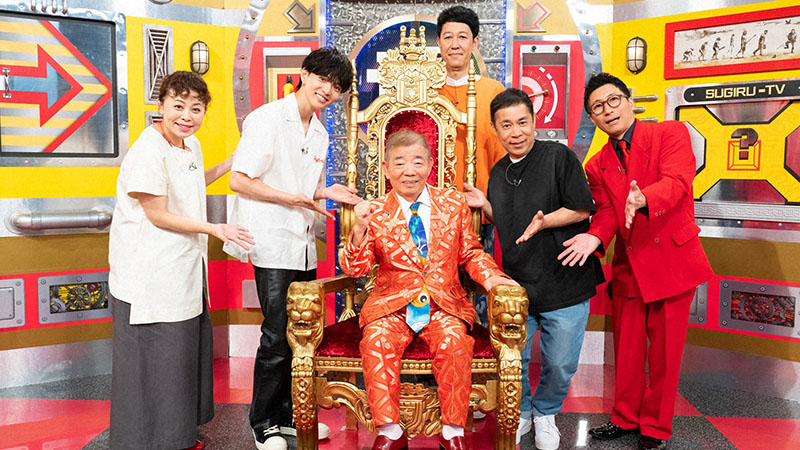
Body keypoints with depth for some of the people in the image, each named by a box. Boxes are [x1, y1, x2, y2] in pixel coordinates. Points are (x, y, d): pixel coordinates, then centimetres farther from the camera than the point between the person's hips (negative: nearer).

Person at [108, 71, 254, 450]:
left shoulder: (191, 145, 9)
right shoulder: (148, 151, -19)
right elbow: (158, 215, -17)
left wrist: (232, 162, 23)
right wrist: (214, 229, -17)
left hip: (183, 270, 9)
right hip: (149, 275, -9)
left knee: (184, 351, 16)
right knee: (152, 359, 1)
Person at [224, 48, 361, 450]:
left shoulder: (320, 134, 17)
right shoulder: (267, 118, -7)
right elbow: (240, 181, -12)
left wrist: (325, 193, 5)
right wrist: (295, 198, -15)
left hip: (304, 247, 8)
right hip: (273, 246, -7)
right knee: (278, 338, -4)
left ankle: (289, 415, 28)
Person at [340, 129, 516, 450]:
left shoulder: (453, 204, 9)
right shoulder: (376, 213, 4)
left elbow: (470, 253, 15)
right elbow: (354, 268, -2)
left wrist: (489, 277, -4)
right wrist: (359, 229, -18)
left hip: (443, 304, 0)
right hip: (391, 304, 0)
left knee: (453, 340, -28)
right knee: (377, 340, -28)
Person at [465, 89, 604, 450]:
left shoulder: (559, 156, -9)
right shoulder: (498, 172, 8)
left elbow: (581, 209, -10)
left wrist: (544, 222, -24)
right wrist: (485, 206, 2)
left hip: (564, 282, -4)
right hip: (515, 283, 4)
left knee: (560, 364, 8)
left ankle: (545, 414, 36)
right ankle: (520, 412, 36)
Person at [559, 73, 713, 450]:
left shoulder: (671, 133, -4)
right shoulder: (597, 166, 9)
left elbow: (677, 181, -21)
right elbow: (606, 211, 0)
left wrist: (643, 199, -42)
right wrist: (595, 236, -23)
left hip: (672, 260, -4)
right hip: (628, 266, 4)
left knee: (664, 351, 6)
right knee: (627, 349, 13)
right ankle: (626, 418, 33)